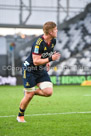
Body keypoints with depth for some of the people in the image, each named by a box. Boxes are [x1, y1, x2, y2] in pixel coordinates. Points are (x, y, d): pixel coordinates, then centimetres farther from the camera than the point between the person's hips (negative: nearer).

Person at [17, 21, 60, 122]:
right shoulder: (38, 43, -26)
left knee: (48, 92, -11)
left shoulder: (53, 41, -2)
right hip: (30, 70, -7)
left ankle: (32, 91, 17)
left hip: (41, 70, 7)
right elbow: (36, 61, -27)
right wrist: (50, 59, -32)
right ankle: (20, 116, 18)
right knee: (29, 96, -4)